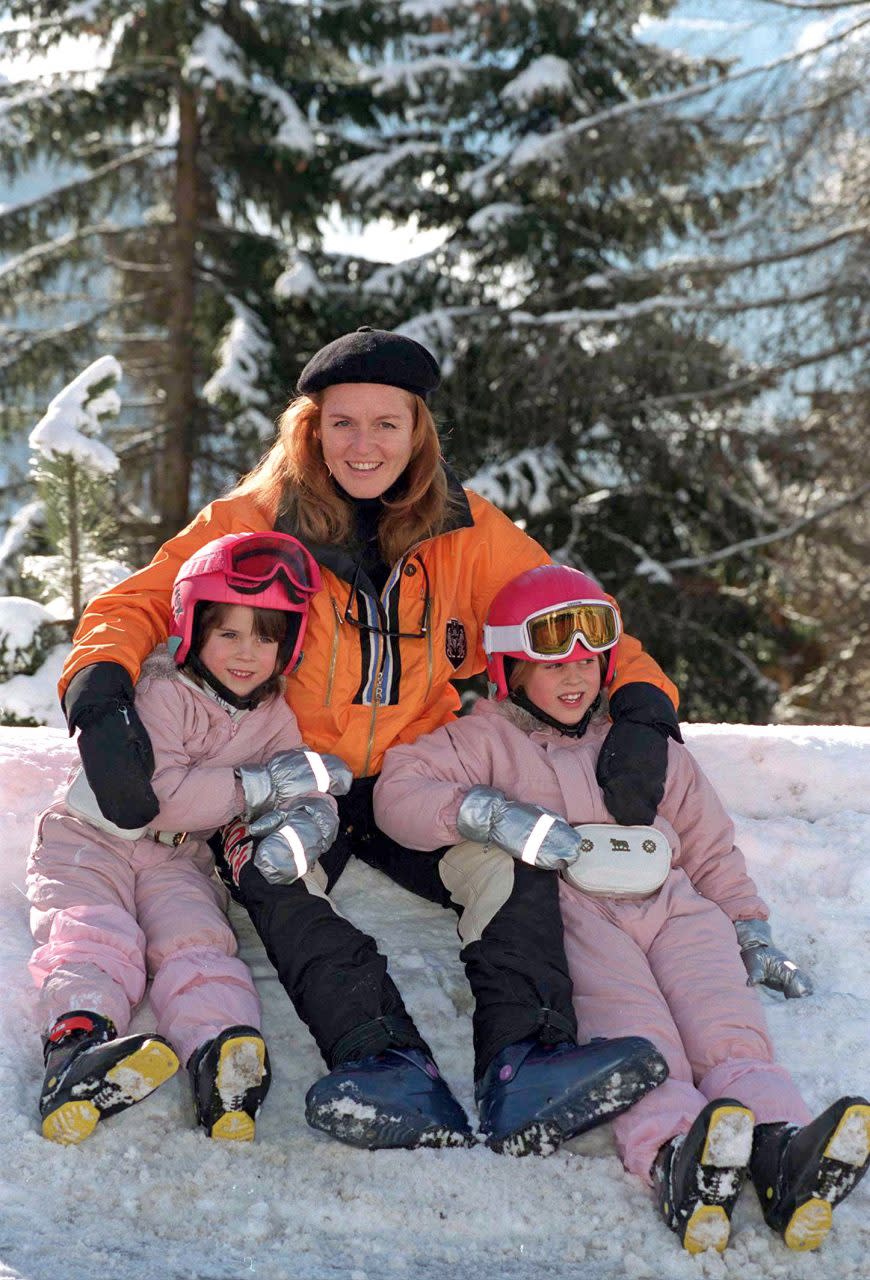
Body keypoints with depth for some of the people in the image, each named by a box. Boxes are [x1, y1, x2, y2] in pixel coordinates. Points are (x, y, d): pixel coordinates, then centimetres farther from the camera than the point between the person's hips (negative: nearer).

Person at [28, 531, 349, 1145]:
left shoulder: (275, 719, 6)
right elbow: (157, 794, -24)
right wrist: (261, 784, -23)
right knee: (95, 932, -29)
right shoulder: (160, 694, -14)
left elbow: (312, 795, 2)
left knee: (197, 938, -25)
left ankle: (222, 1050, -52)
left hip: (178, 858, 3)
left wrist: (304, 826, -27)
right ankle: (80, 1034, -56)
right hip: (91, 841, -3)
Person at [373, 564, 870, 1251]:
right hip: (564, 908, -3)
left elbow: (710, 845, 34)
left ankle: (780, 1147, -55)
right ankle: (674, 1152, -63)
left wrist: (753, 934, 22)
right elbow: (399, 791, 8)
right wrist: (491, 814, -7)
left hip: (669, 904, 4)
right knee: (629, 1022, -36)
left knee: (724, 1017, -29)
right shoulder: (486, 742, 22)